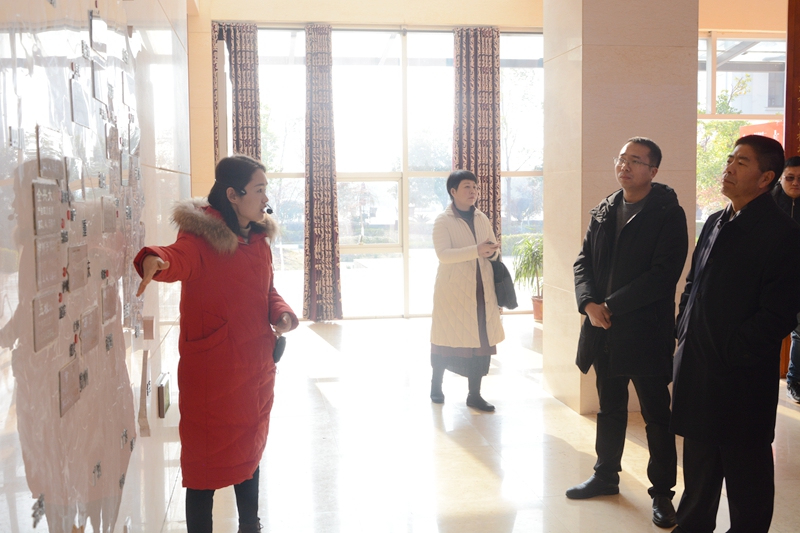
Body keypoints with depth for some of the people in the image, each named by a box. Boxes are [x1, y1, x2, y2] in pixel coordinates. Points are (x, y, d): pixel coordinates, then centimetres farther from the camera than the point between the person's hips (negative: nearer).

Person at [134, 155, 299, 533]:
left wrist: (280, 313, -5)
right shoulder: (201, 236, -16)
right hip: (211, 371, -7)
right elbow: (181, 257, -38)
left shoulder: (259, 238, 6)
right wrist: (155, 261, -61)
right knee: (206, 459, 2)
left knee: (250, 450, 22)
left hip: (256, 369, 8)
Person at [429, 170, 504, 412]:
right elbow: (443, 254, -19)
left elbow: (494, 250, 14)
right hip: (452, 290, -4)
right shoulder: (443, 220, -6)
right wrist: (477, 250, -29)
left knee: (482, 340, 2)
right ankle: (436, 384, 28)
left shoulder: (482, 219, 11)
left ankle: (474, 394, 12)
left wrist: (492, 251, -11)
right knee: (446, 339, 6)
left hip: (482, 290, 5)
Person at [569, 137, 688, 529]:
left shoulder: (668, 214, -9)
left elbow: (663, 275, -18)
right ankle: (606, 476, 34)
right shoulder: (603, 211, 10)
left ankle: (662, 492, 19)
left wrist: (611, 306, -17)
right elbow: (584, 261, 8)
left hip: (646, 331, -6)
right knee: (610, 409, 19)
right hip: (604, 330, 6)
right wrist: (589, 303, -9)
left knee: (656, 416, 6)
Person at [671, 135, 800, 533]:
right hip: (697, 367, 7)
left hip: (742, 375, -7)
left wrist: (729, 351, -15)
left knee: (745, 470, 9)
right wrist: (684, 333, 6)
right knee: (699, 464, 21)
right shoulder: (716, 223, 11)